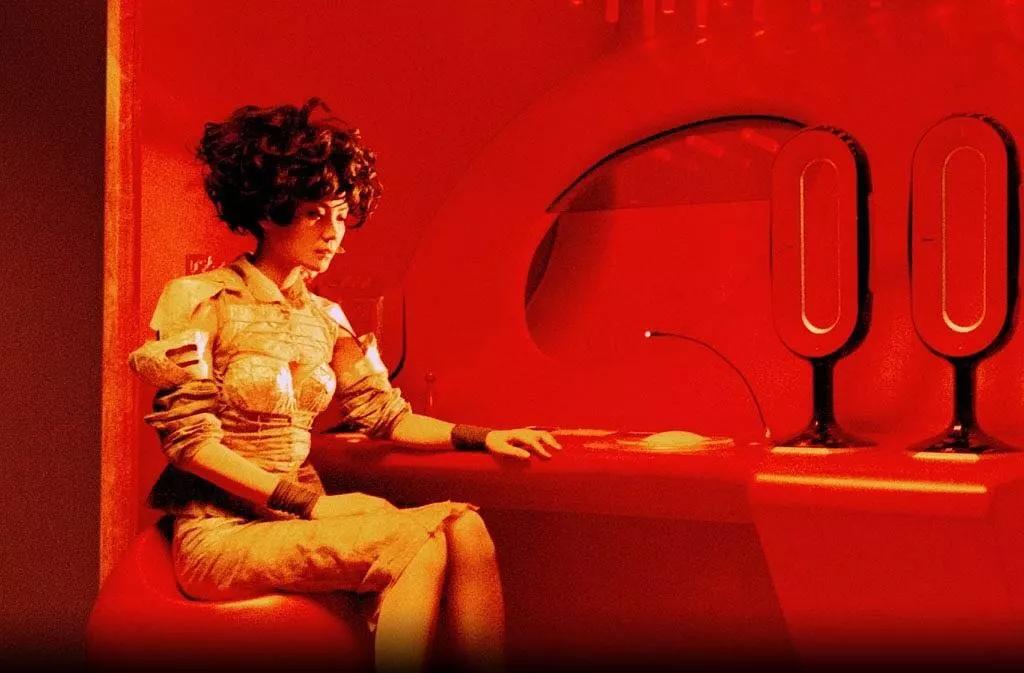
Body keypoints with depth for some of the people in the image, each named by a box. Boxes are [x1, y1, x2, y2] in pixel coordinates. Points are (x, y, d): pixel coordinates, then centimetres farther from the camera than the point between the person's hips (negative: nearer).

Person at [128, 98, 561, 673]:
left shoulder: (326, 319, 14)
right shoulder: (201, 300, -6)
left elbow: (385, 414, 13)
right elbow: (188, 438, -12)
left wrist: (480, 438, -4)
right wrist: (308, 504, -18)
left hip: (298, 518, 6)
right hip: (222, 533, -6)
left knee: (463, 526, -22)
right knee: (421, 541, -27)